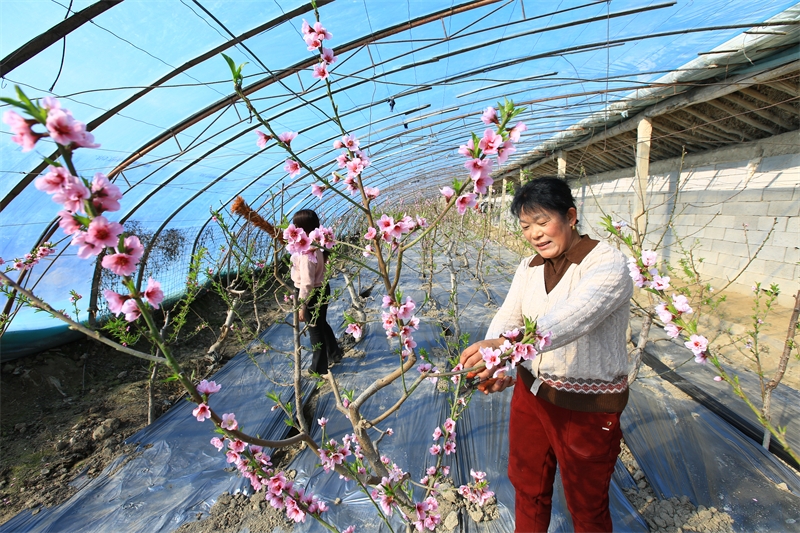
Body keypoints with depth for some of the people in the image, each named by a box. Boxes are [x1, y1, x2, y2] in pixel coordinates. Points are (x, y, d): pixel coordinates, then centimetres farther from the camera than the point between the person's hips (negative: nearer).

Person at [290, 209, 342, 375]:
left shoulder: (306, 252, -29)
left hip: (312, 293, -9)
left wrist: (302, 306, -20)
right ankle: (334, 353, 48)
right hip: (322, 288, 9)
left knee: (315, 329, 10)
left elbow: (307, 283, -26)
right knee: (322, 324, 27)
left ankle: (319, 367, 31)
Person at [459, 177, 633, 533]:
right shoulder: (528, 269, 1)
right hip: (531, 391, 5)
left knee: (586, 504, 19)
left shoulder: (608, 263, -19)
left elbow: (570, 318, -37)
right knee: (526, 485, 24)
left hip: (588, 406, -5)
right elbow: (506, 319, -8)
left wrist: (505, 345, -51)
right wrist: (496, 369, -26)